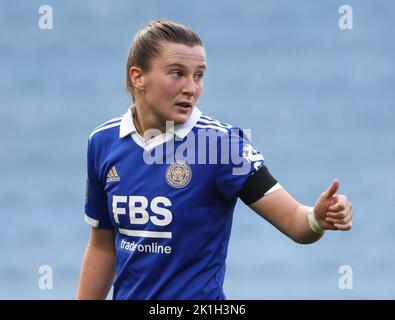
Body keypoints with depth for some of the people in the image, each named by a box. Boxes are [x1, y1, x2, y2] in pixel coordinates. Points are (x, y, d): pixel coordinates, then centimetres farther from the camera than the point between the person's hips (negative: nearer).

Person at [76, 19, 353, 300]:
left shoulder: (221, 141, -14)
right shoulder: (103, 142, -3)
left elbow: (293, 220, -20)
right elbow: (102, 246, 7)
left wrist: (318, 219, -40)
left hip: (197, 297, -4)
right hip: (126, 293, 4)